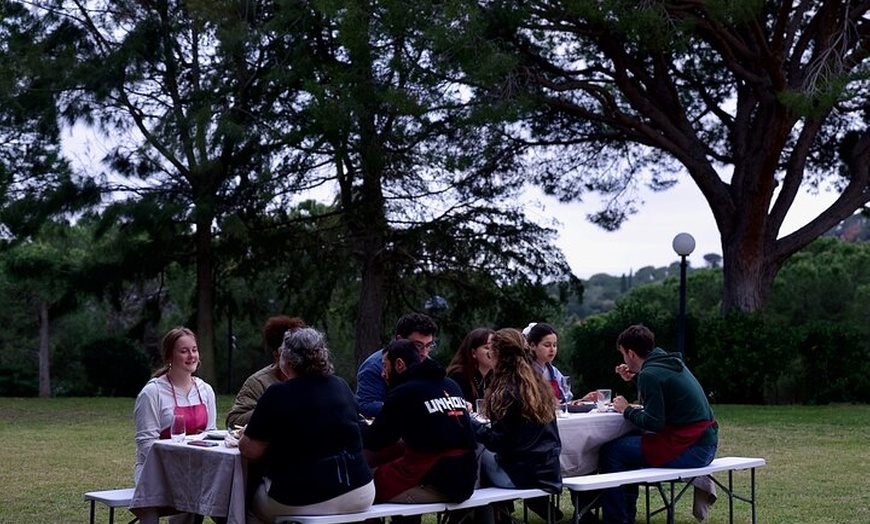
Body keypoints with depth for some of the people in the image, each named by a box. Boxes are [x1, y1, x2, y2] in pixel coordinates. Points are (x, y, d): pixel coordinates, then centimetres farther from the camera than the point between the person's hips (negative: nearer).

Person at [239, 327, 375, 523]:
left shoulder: (278, 394, -10)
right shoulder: (342, 387, 6)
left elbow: (249, 450, -6)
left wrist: (250, 433, 17)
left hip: (301, 502, -5)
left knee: (251, 508, 24)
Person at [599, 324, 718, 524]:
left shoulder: (650, 373, -15)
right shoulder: (670, 362, 12)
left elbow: (654, 423, -18)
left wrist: (627, 410, -3)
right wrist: (635, 378, 25)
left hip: (690, 449, -10)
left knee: (611, 452, -5)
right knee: (627, 444, 25)